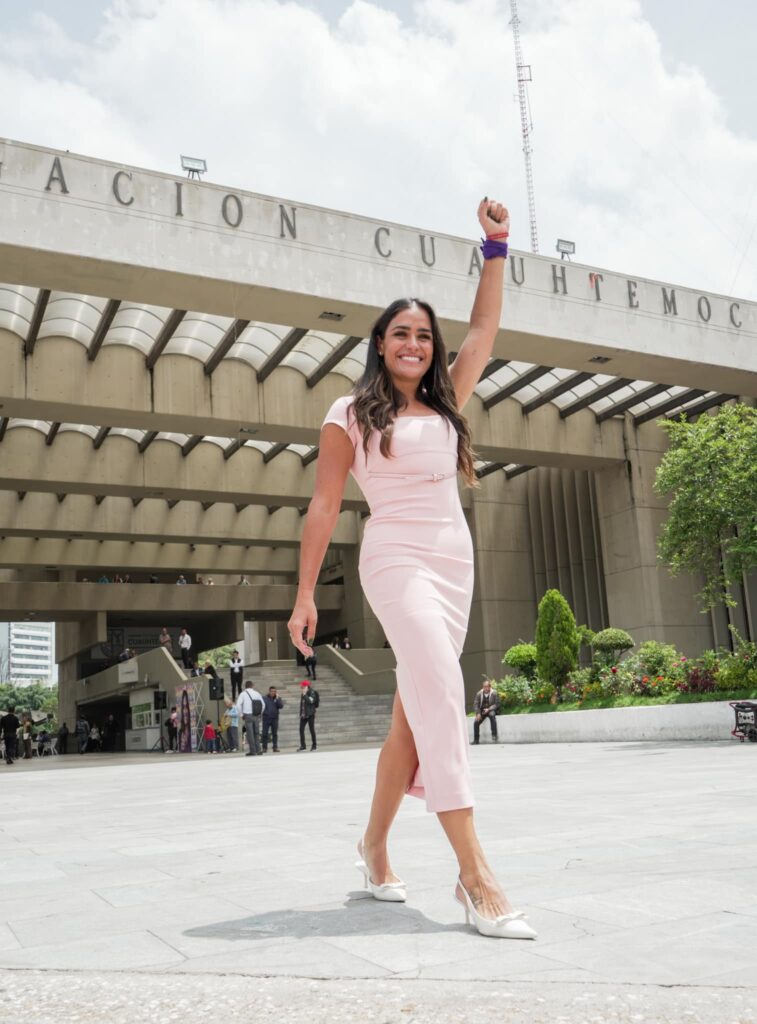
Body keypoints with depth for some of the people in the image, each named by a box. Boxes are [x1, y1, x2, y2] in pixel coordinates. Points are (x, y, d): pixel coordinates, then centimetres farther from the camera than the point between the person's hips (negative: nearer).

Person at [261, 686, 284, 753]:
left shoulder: (277, 698, 6)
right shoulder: (264, 698, 2)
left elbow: (281, 706, -8)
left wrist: (277, 698, -13)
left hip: (275, 718, 2)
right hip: (266, 718, -1)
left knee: (275, 734, 5)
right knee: (265, 734, -1)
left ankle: (275, 747, 9)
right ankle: (264, 748, 4)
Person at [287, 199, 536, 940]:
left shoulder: (446, 403, 16)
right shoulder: (351, 416, 3)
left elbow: (484, 329, 13)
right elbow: (323, 507, 0)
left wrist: (496, 246, 7)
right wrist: (305, 594, -4)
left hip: (455, 561, 6)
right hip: (396, 560, -6)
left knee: (416, 710, 7)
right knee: (441, 693, -20)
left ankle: (375, 843, 23)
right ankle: (475, 876, -21)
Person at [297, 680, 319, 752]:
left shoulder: (312, 692, -8)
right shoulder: (302, 693, 13)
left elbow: (311, 701, -23)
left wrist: (304, 695, -22)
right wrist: (301, 713, 16)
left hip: (310, 714, -7)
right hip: (303, 714, 7)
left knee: (312, 729, -1)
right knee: (301, 729, 1)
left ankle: (314, 745, 9)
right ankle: (302, 746, 6)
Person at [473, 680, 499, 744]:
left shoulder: (494, 693, -7)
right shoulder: (479, 694, 0)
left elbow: (496, 704, -7)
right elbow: (475, 704, 0)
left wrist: (488, 709, -20)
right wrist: (478, 713, -14)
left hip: (491, 710, -3)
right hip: (481, 711, 3)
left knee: (492, 715, -37)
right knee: (476, 722, -20)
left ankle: (494, 735, -31)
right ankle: (476, 740, -7)